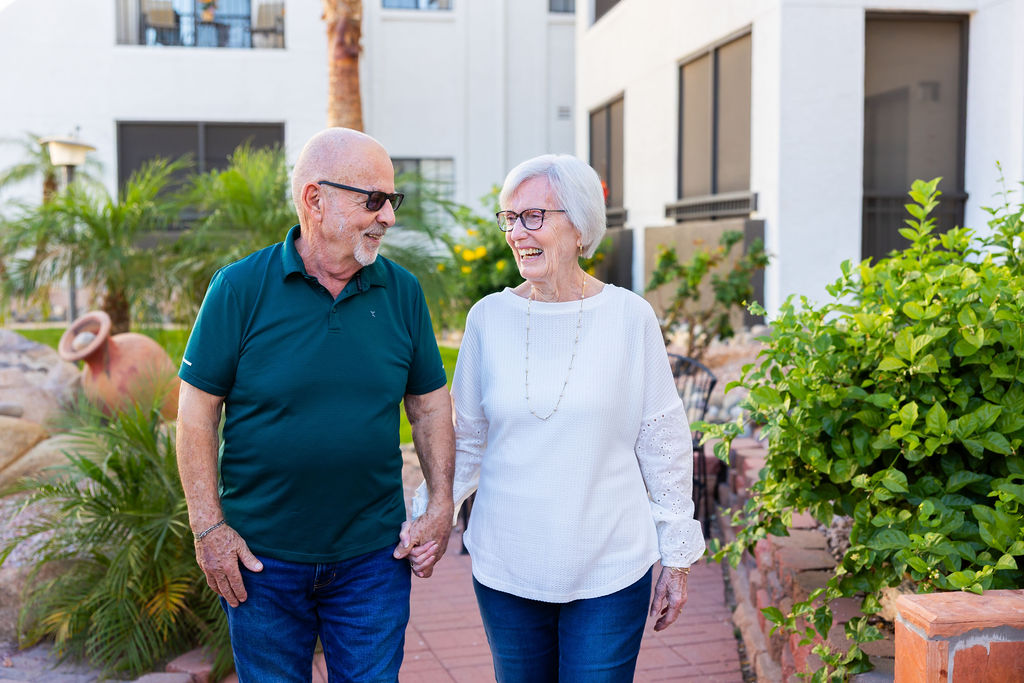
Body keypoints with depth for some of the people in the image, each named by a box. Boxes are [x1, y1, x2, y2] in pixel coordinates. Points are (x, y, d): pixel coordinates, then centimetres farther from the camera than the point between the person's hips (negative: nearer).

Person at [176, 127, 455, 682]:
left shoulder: (402, 292, 0)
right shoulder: (240, 288, -9)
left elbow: (430, 403, 8)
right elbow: (197, 409, -5)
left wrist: (441, 506, 0)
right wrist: (209, 527, -8)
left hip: (374, 555, 2)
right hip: (260, 557, -2)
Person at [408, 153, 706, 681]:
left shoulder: (629, 317, -6)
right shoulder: (489, 317, -1)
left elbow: (664, 444, 1)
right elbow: (465, 439, 10)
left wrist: (677, 557, 4)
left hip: (610, 575, -2)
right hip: (504, 571, 2)